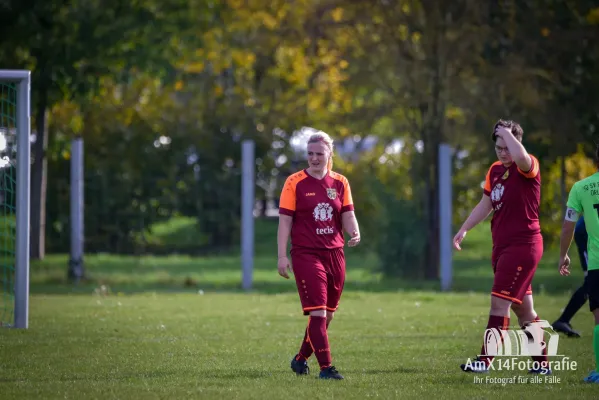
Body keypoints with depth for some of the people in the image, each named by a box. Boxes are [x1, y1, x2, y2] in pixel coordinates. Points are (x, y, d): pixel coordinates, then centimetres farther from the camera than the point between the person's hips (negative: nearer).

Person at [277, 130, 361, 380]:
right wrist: (282, 256, -9)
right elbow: (285, 220, -3)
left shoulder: (340, 183, 9)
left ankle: (301, 359, 29)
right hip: (306, 254, -5)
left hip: (334, 254, 5)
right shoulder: (295, 183, -3)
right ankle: (325, 367, -14)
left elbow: (347, 215, 7)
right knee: (318, 312, -14)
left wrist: (354, 232, -17)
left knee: (328, 314, 11)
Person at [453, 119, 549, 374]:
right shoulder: (495, 171, 13)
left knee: (499, 302, -12)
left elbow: (520, 156, -37)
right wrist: (464, 229, 17)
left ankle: (485, 360, -12)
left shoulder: (528, 168, -12)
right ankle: (541, 363, 19)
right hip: (503, 246, 9)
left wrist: (507, 132, -20)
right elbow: (485, 205, 23)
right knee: (523, 308, 12)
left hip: (522, 245, -9)